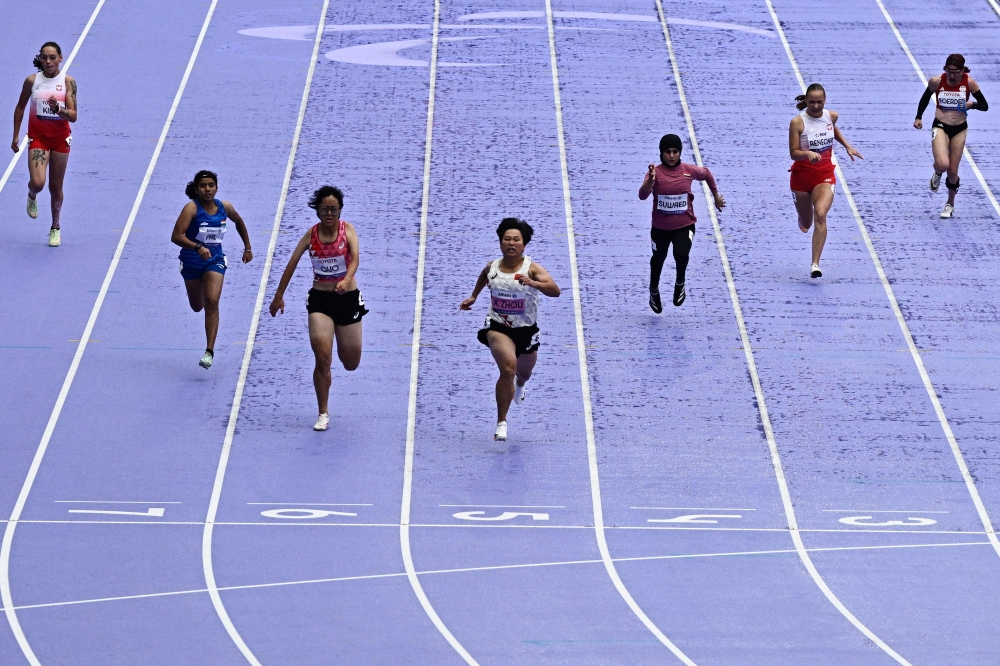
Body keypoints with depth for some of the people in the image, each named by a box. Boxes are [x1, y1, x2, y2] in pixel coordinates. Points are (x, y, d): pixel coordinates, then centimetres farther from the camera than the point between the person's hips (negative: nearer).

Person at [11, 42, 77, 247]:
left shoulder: (68, 81, -7)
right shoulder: (32, 81, -5)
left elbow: (73, 116, -10)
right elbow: (20, 107, 9)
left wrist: (58, 109, -30)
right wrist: (16, 136, 8)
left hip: (60, 137, 0)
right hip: (38, 137, 0)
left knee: (56, 186, 8)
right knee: (37, 182, -18)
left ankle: (55, 228, 26)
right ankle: (32, 196, 20)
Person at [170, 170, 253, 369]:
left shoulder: (224, 207, -6)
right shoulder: (192, 208, -19)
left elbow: (239, 222, 17)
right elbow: (176, 236, -28)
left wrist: (247, 248, 19)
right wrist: (197, 247, -42)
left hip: (215, 260, 1)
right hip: (191, 261, -1)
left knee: (212, 302, -18)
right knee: (197, 306, 16)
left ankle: (209, 351, -18)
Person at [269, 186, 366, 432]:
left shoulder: (347, 229, -7)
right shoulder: (311, 235, -4)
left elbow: (355, 258, -23)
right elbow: (292, 264, 2)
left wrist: (346, 280, -42)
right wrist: (279, 296, 3)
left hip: (348, 298, 0)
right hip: (320, 299, 0)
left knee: (351, 364, 10)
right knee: (323, 359, -14)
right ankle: (323, 414, -1)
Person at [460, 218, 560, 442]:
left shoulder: (532, 269, -17)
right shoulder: (492, 267, -6)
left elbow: (555, 291, -33)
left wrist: (532, 283, -48)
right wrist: (473, 297, 25)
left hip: (526, 330, 1)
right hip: (498, 327, -1)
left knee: (523, 372, 25)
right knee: (508, 367, -28)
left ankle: (519, 387, 67)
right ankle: (501, 423, -23)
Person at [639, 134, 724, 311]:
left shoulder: (689, 170, -12)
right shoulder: (655, 172, -18)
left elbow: (707, 174, 11)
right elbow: (642, 196, -32)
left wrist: (716, 196, 20)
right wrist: (650, 180, -51)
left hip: (685, 225, -1)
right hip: (660, 227, 1)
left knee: (681, 254, -27)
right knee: (658, 258, 22)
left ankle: (680, 283, 5)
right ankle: (654, 291, 52)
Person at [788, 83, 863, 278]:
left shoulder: (831, 116, -3)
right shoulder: (797, 122, -15)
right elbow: (794, 153, -16)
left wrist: (847, 146, 16)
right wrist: (808, 153, -35)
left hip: (825, 175, 1)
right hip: (802, 175, -1)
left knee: (820, 215, -24)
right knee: (805, 225, 13)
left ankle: (815, 264, -24)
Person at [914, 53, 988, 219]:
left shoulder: (969, 83, -12)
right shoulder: (936, 81, -13)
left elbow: (985, 106, -8)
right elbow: (925, 98, 7)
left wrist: (972, 104, -27)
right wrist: (918, 117, 4)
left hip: (959, 130, 1)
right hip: (940, 127, -1)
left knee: (953, 171, 7)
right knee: (942, 164, -25)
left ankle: (950, 204, 32)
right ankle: (937, 174, 15)